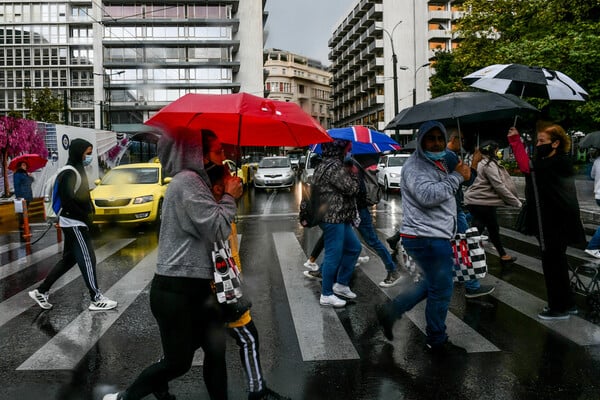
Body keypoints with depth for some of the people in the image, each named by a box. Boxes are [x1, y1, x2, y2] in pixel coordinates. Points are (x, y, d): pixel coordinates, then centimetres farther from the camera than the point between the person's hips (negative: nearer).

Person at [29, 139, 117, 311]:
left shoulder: (77, 170, 13)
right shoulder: (69, 174, -17)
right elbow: (67, 202, -23)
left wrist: (87, 216, 10)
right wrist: (86, 218, -18)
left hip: (75, 222, 10)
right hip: (74, 223, -10)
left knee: (68, 259, 16)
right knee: (87, 259, -5)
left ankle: (41, 291, 24)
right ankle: (96, 299, 1)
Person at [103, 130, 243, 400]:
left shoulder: (196, 181, 16)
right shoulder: (187, 181, -17)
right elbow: (218, 228, -21)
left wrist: (226, 198, 10)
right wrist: (229, 197, -6)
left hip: (197, 286, 9)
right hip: (176, 290, -9)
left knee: (215, 352, 7)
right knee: (178, 361, 3)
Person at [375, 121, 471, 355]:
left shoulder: (437, 163, 18)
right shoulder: (415, 166, -14)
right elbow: (428, 196, -30)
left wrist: (465, 173, 11)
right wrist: (457, 177, -22)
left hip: (434, 236, 11)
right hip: (427, 238, -11)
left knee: (430, 283, 24)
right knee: (441, 291, 2)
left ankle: (390, 311, 24)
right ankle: (437, 342, 19)